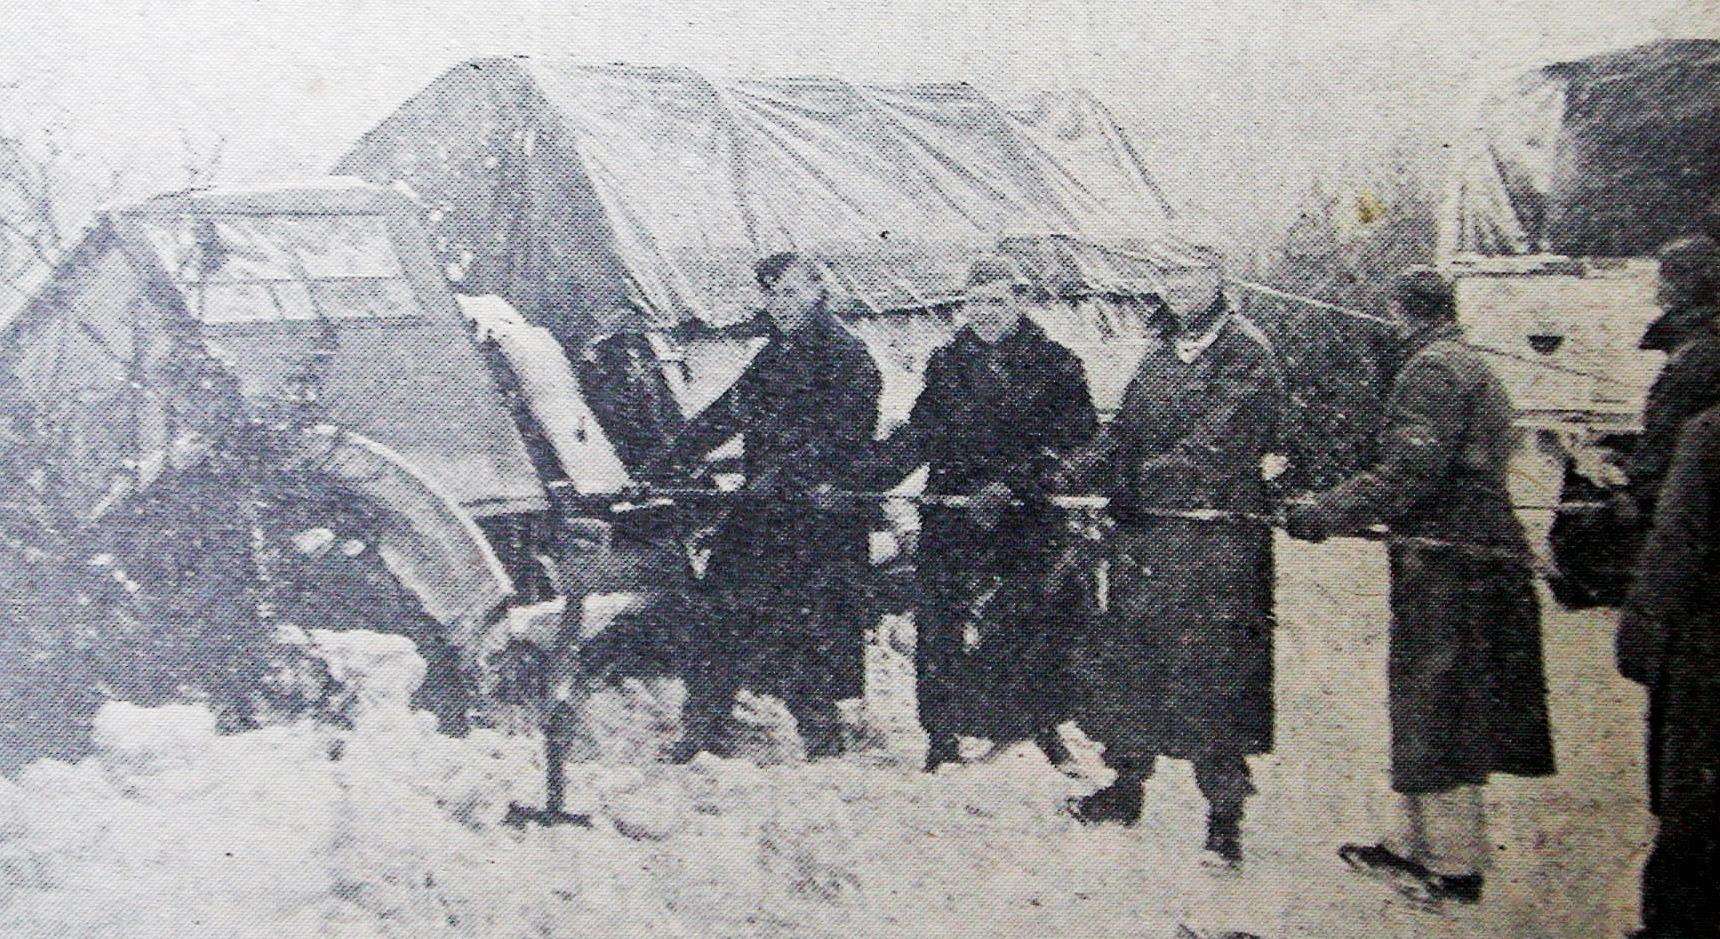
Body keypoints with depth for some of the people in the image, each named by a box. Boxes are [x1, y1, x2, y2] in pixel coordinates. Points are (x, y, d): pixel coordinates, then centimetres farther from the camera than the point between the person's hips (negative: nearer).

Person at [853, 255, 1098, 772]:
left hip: (1029, 520, -2)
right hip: (952, 516, 2)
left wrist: (1011, 485, -17)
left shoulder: (1055, 365, 2)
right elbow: (919, 432, 9)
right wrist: (867, 473, -6)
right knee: (941, 621, -3)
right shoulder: (948, 362, 11)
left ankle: (1044, 725, 18)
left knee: (1040, 622, 0)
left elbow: (1074, 439, -6)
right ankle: (943, 734, 5)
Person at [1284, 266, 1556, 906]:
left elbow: (1410, 472, -23)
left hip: (1446, 565, -10)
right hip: (1483, 558, 10)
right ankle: (1418, 845, 24)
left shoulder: (1433, 367, -12)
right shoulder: (1474, 368, 20)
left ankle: (1452, 866, 3)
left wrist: (1323, 512, -18)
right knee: (1429, 713, 16)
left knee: (1436, 715, -3)